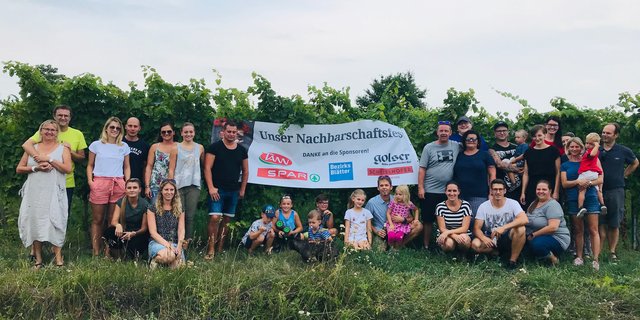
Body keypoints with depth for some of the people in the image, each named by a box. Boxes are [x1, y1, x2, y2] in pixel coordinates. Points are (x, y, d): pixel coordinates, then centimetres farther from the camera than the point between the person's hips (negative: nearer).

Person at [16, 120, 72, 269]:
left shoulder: (62, 149, 8)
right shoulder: (32, 148, 14)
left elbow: (68, 169, -5)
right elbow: (19, 169, 10)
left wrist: (50, 159, -11)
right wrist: (36, 168, -6)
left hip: (54, 193, -2)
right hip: (34, 192, 3)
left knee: (55, 222, -9)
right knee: (35, 221, 1)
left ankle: (58, 257, -7)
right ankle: (38, 259, 8)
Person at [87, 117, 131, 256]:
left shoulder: (124, 147, 13)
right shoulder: (96, 145, 9)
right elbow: (90, 165, 11)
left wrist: (127, 184, 4)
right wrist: (90, 181, -3)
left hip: (118, 185, 1)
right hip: (99, 183, -1)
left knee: (113, 220, 1)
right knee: (97, 220, 0)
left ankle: (108, 252, 7)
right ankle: (96, 253, 4)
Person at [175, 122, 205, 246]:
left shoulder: (200, 148, 10)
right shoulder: (176, 147, 4)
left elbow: (204, 165, 17)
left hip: (194, 185, 2)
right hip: (179, 185, -2)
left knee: (190, 216, 1)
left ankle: (187, 243, 7)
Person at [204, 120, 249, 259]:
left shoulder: (242, 150, 9)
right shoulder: (215, 147, -3)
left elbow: (245, 171, 15)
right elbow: (207, 168, -8)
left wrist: (242, 189, 10)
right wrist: (211, 188, -15)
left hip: (233, 191, 5)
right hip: (218, 190, -4)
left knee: (226, 220, 7)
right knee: (215, 218, -15)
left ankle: (220, 249, 15)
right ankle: (211, 250, -8)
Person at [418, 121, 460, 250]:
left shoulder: (456, 146, 6)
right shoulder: (429, 147, 1)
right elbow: (422, 169, -2)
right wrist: (420, 188, -7)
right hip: (430, 191, -2)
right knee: (428, 220, 5)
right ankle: (426, 246, 15)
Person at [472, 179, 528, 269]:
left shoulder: (512, 203, -8)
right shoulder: (483, 207, -5)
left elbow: (525, 220, -26)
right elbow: (476, 228, -9)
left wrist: (504, 228, -37)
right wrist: (484, 238, -32)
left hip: (507, 239, -1)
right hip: (491, 240, 1)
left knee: (520, 229, -31)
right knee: (475, 244, -28)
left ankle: (513, 260, -16)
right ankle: (505, 253, -6)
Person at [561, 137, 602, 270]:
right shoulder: (565, 165, 12)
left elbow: (600, 179, 3)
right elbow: (564, 183, 1)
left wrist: (588, 183, -16)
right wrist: (578, 181, -17)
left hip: (590, 198, -1)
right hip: (573, 200, 2)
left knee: (593, 230, -6)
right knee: (578, 230, 6)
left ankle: (596, 259, -8)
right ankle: (579, 257, 11)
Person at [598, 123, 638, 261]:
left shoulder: (623, 151, 2)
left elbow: (635, 163, 20)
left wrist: (623, 176, 12)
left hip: (616, 191, 0)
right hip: (599, 191, 1)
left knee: (614, 225, 4)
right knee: (600, 224, 0)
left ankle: (612, 252, 13)